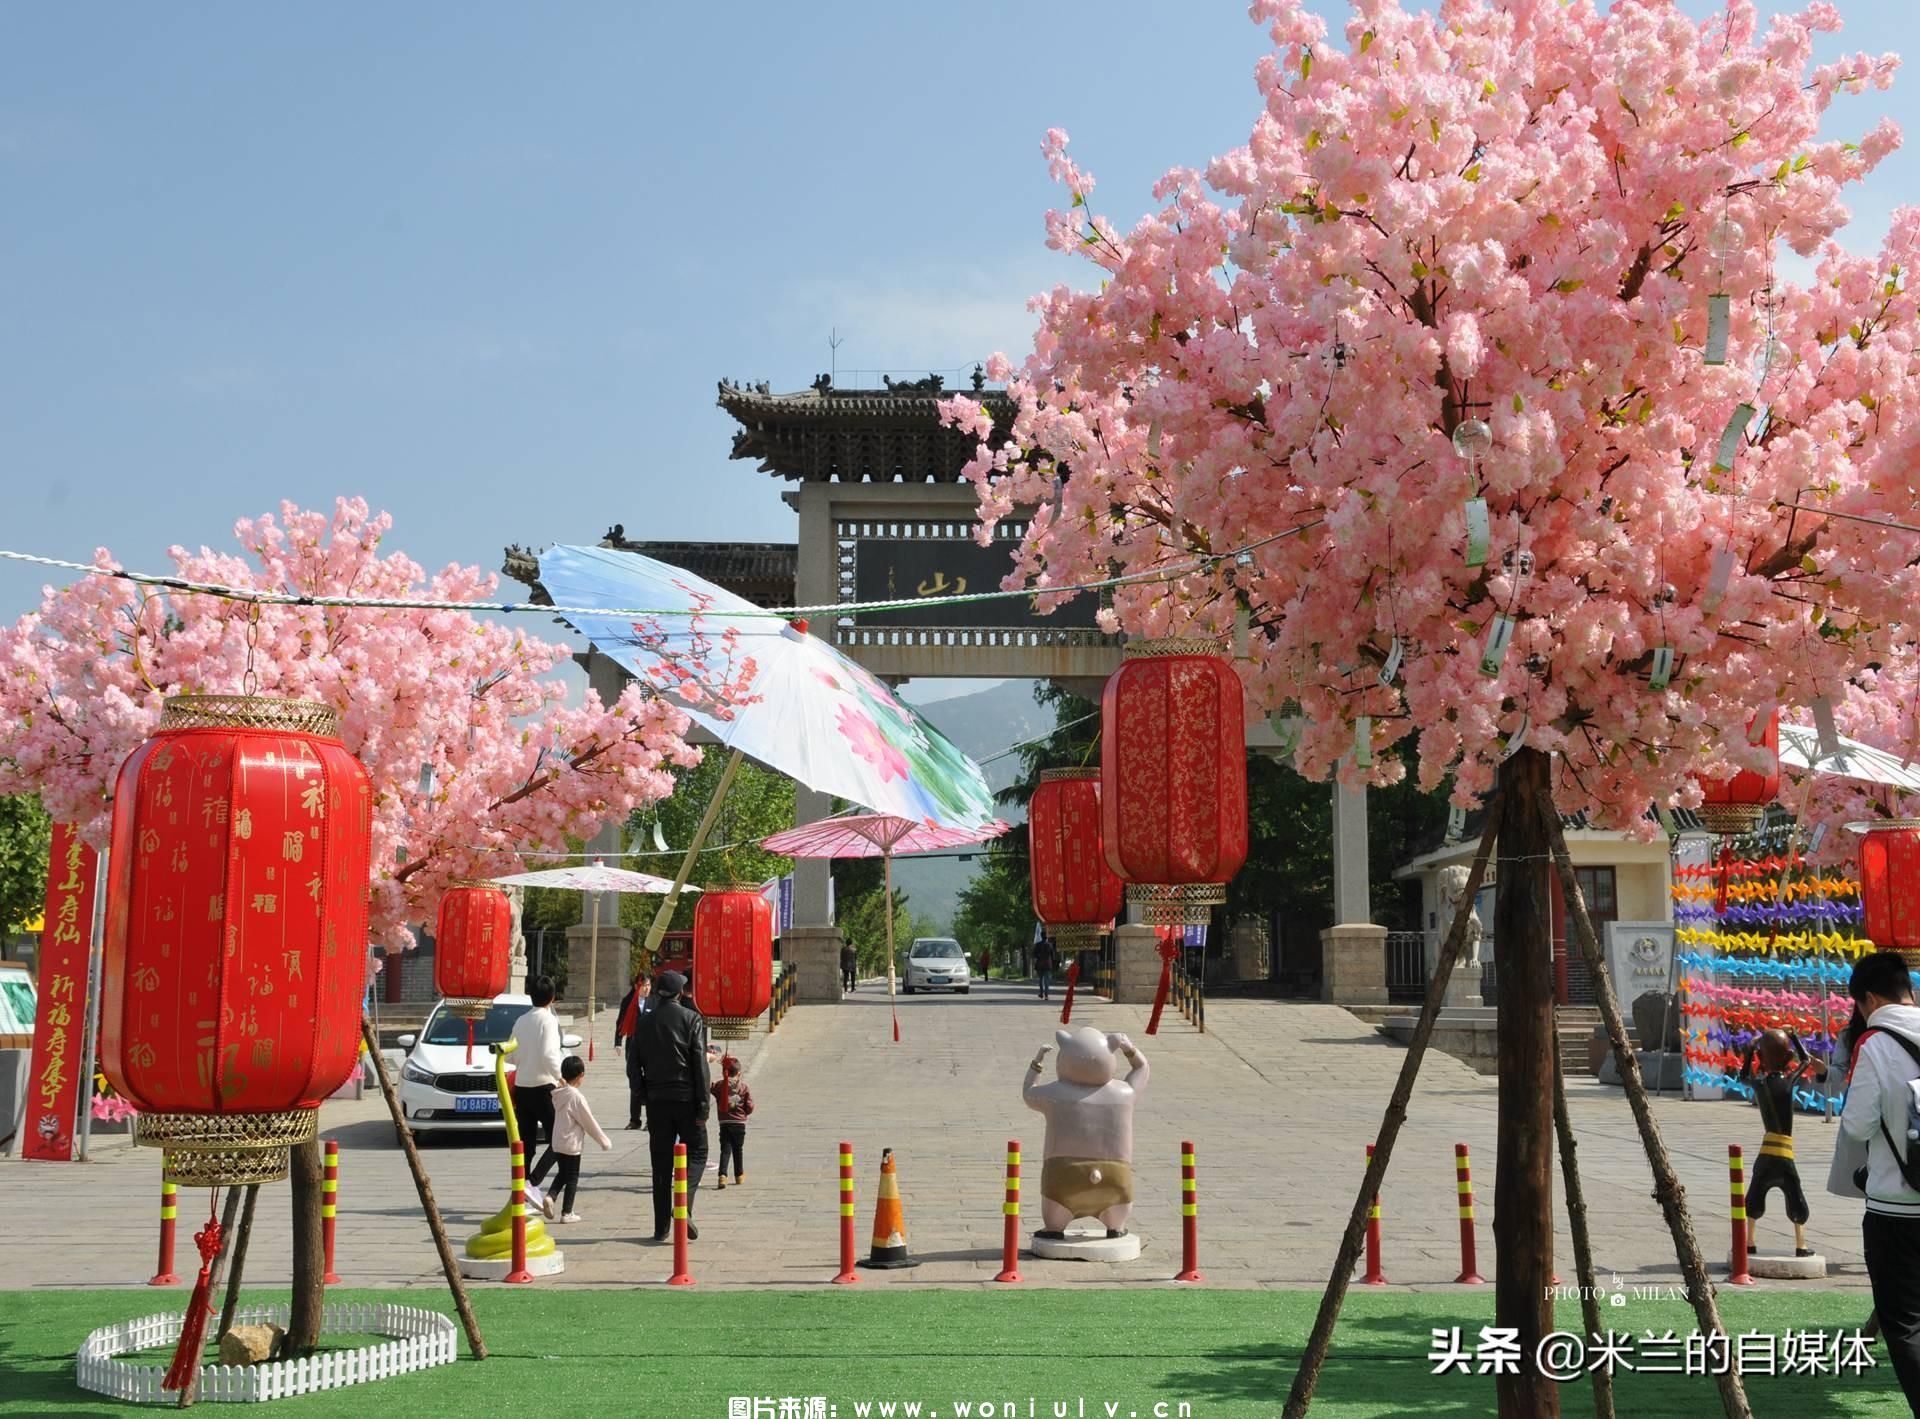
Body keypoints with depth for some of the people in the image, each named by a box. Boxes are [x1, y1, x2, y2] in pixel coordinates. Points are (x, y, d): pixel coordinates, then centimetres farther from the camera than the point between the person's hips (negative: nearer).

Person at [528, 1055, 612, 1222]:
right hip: (572, 1144, -7)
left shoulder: (559, 1094, 4)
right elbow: (589, 1122, -13)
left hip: (557, 1143, 7)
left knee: (563, 1174, 21)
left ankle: (549, 1196, 0)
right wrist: (604, 1140, -4)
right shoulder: (577, 1096, -18)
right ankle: (567, 1212, 7)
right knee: (572, 1178, 4)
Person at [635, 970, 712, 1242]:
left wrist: (641, 1099, 15)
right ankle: (683, 1205, -16)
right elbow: (700, 1064, -10)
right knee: (696, 1153, 8)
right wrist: (704, 1104, -9)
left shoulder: (645, 1023, 6)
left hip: (656, 1099, 3)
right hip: (685, 1097, -3)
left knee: (661, 1163, 8)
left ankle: (661, 1227, 8)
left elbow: (637, 1065, 8)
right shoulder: (691, 1019, -5)